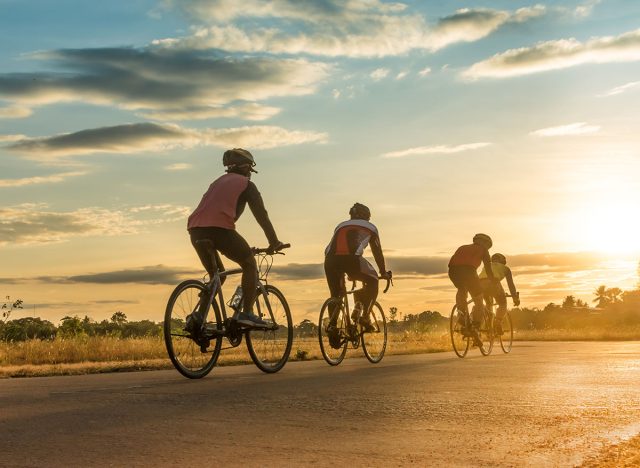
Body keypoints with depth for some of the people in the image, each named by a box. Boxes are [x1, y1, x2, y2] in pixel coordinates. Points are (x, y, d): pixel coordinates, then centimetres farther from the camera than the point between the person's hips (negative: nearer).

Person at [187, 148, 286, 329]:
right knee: (250, 264, 10)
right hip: (219, 228, -7)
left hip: (196, 229, 7)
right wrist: (274, 242, 13)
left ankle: (198, 316, 9)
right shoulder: (246, 184, 13)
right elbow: (261, 214, 7)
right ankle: (246, 313, -1)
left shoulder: (218, 181, 34)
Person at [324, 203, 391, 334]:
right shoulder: (370, 227, 27)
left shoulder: (341, 226, 36)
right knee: (372, 282, 22)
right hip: (351, 259, -3)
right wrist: (383, 272, 40)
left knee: (335, 295, 21)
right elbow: (377, 252, 28)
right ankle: (364, 315, 7)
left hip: (331, 260, 3)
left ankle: (332, 325, 7)